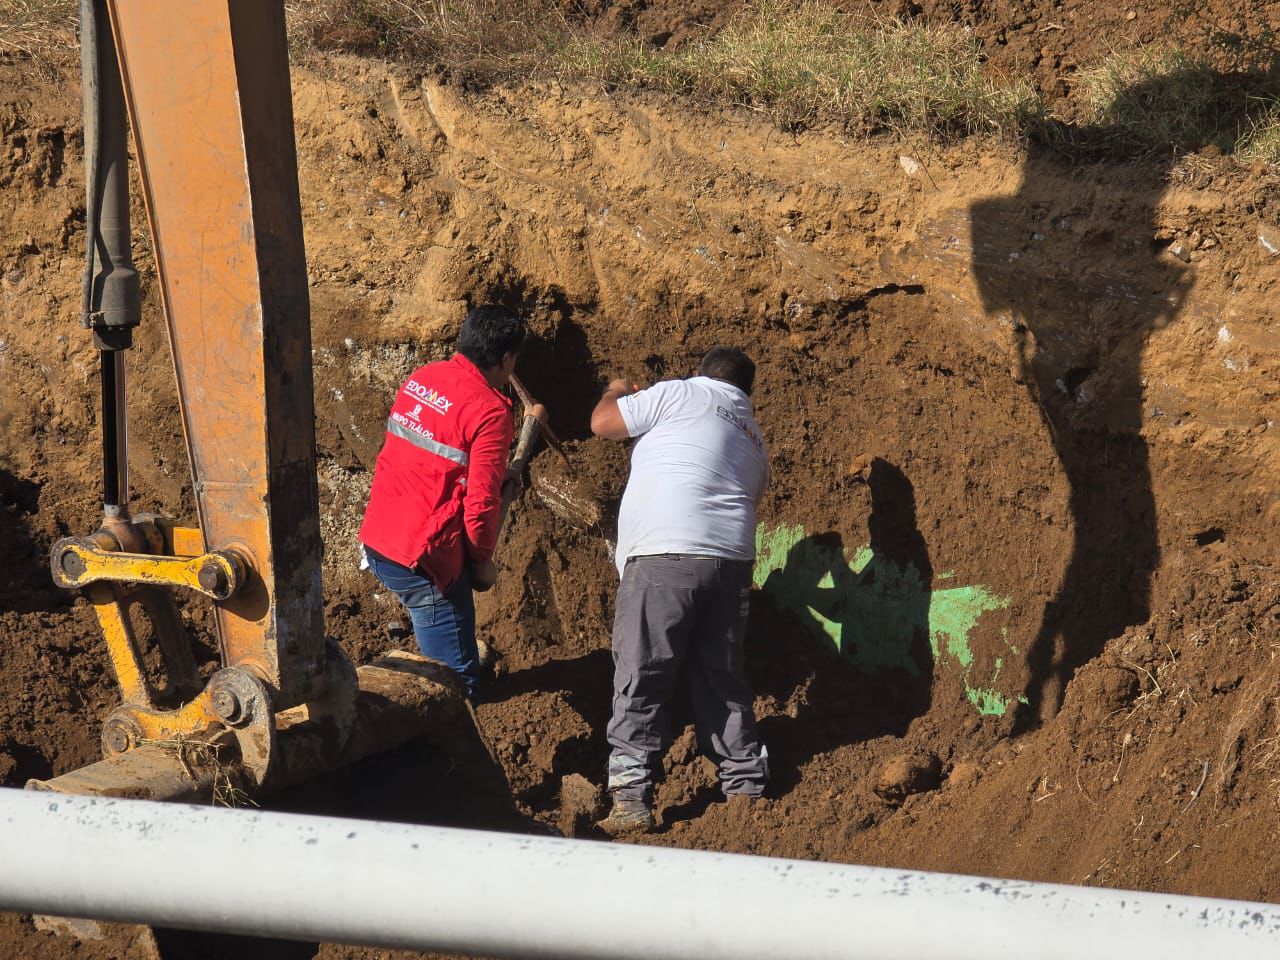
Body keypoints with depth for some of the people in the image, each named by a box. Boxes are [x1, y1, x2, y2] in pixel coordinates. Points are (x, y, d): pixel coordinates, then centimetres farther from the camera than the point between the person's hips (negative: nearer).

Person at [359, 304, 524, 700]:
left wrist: (494, 473, 28)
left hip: (377, 541, 8)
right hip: (423, 557, -8)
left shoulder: (420, 379, 9)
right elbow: (481, 500, -17)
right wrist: (482, 560, -1)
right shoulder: (489, 411, -15)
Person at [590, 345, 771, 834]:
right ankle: (746, 788, 20)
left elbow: (602, 423, 7)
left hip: (664, 556, -6)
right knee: (724, 682, 17)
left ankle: (632, 800, -8)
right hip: (732, 561, 6)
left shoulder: (683, 395, 4)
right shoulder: (752, 436, 24)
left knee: (640, 685, -4)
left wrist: (615, 392, 28)